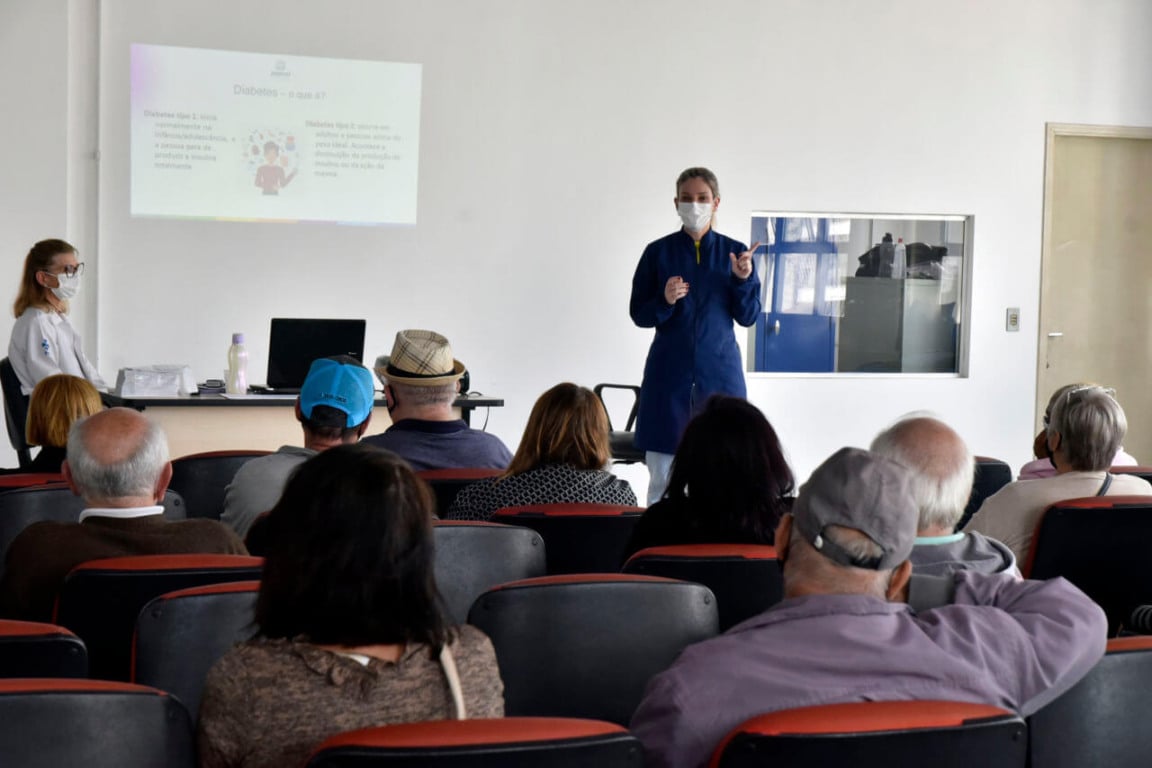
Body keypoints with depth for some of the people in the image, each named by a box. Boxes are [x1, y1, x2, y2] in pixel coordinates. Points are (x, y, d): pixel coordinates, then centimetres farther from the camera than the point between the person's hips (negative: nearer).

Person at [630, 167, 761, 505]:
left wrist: (743, 279, -12)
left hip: (719, 371, 0)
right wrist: (665, 301, -16)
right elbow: (638, 314, 3)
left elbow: (748, 317, 4)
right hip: (669, 373, 0)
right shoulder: (658, 252, 3)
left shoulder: (734, 252, 5)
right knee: (662, 475, -1)